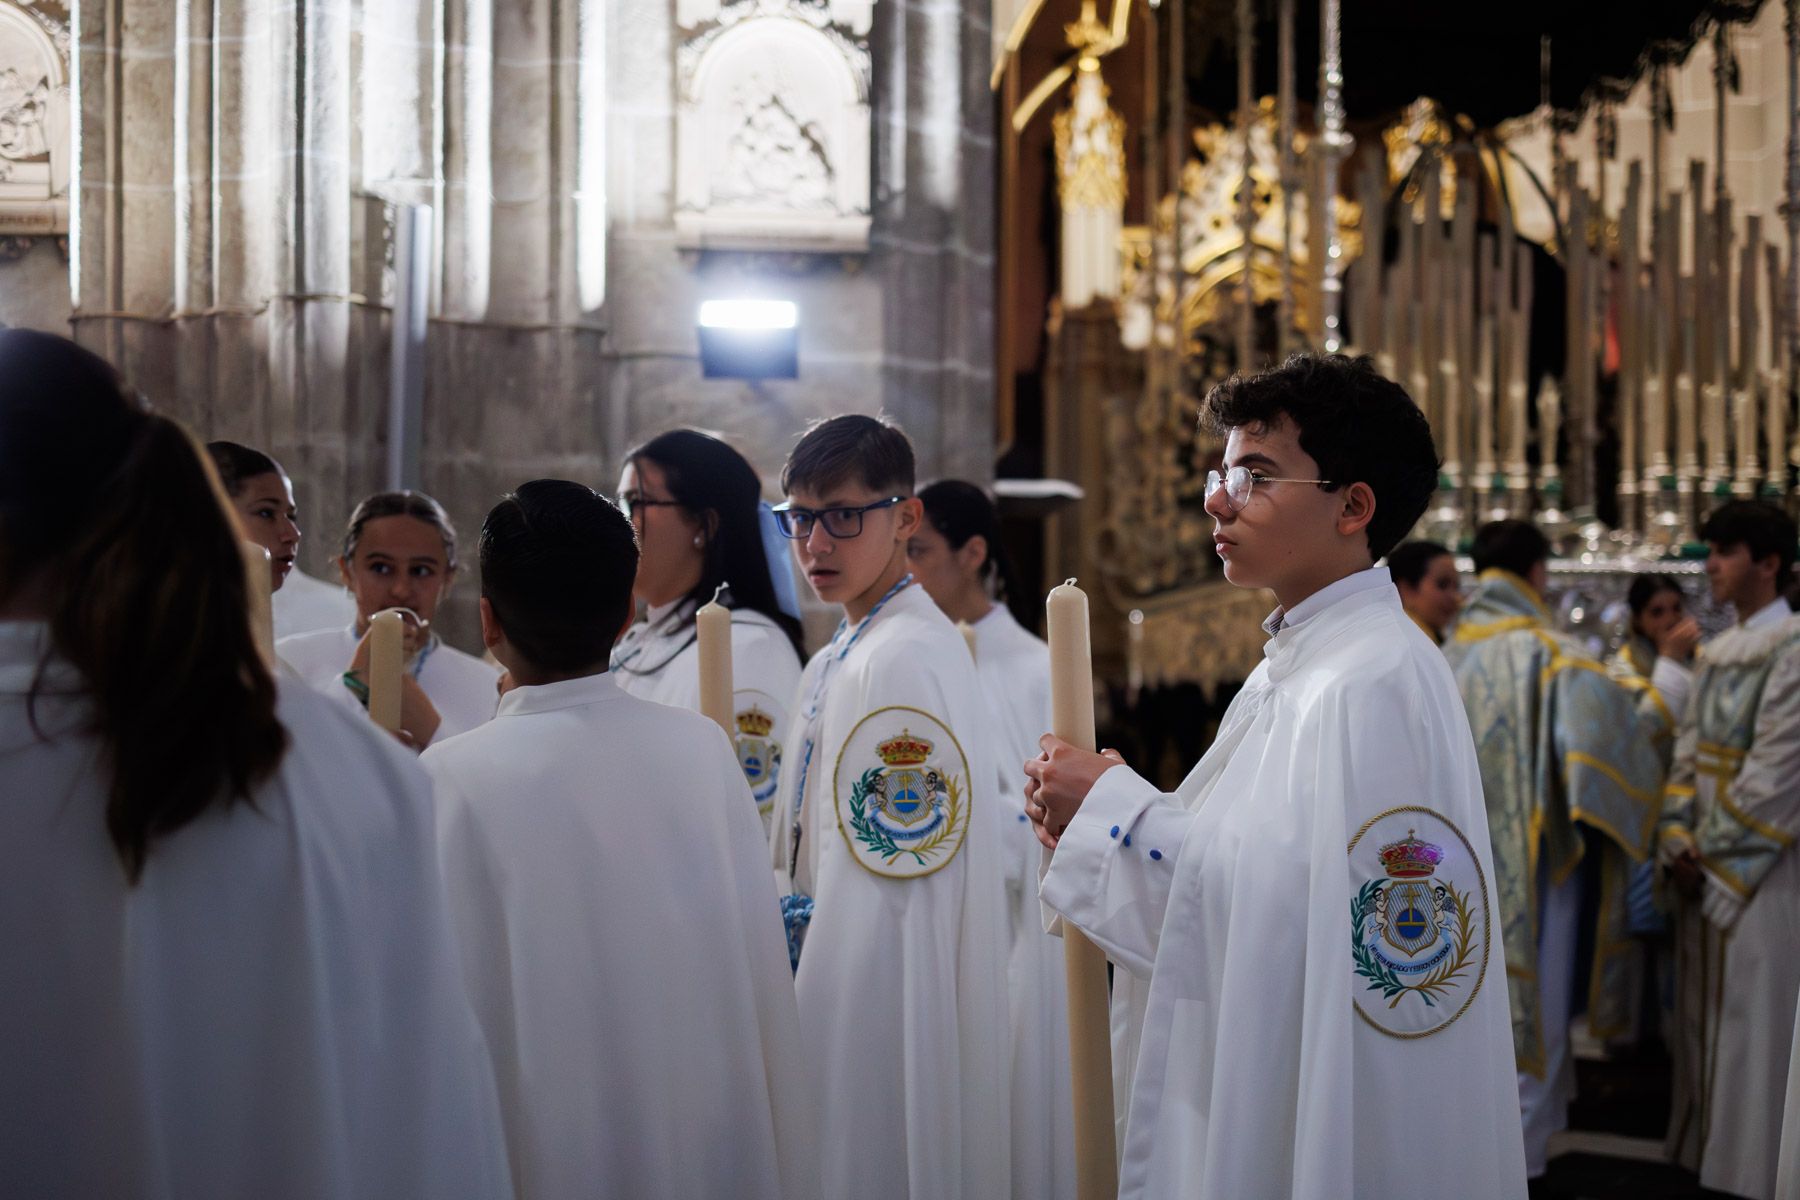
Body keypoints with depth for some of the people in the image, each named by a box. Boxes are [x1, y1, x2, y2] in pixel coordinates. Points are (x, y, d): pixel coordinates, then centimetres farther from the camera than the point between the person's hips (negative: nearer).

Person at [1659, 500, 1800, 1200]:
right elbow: (1690, 750, 11)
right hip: (1705, 869, 8)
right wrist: (1679, 841, -3)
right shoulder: (1718, 653, 14)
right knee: (1704, 1017, 12)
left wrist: (1712, 852, -13)